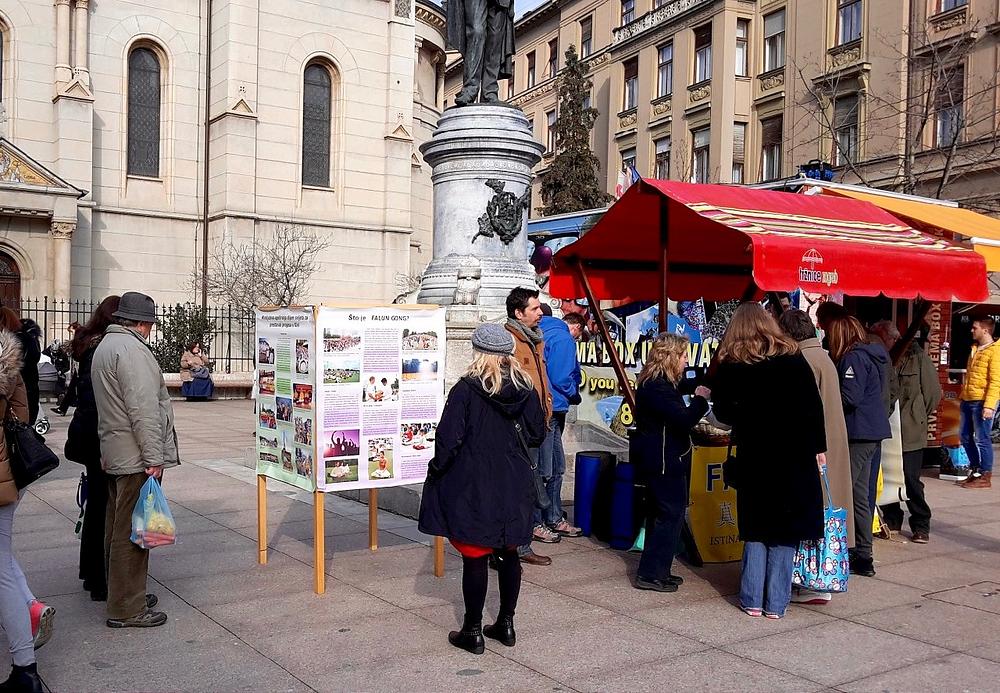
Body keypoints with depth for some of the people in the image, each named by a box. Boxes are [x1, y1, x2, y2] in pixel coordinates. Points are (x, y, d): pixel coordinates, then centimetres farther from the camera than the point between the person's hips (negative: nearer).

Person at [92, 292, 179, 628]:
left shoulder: (105, 346, 18)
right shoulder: (131, 349, -15)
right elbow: (143, 408, -22)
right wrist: (153, 457, -20)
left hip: (115, 455, 11)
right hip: (136, 456, -11)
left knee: (119, 527, 17)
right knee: (132, 530, -4)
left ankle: (123, 594, 30)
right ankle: (127, 609, 2)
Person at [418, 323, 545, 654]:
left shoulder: (466, 389, -14)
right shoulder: (525, 388, 0)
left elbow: (449, 438, -15)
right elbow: (537, 434, 8)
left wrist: (436, 469, 1)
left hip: (473, 487, -4)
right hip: (514, 486, 5)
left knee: (475, 556, 4)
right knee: (509, 553, 16)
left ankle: (473, 631, 13)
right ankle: (506, 623, 26)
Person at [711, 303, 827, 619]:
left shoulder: (730, 365, -1)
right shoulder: (791, 358, -2)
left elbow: (722, 411, 0)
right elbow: (813, 406, -4)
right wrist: (818, 447, 2)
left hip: (753, 456, 1)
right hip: (794, 454, 0)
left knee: (755, 526, 12)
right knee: (785, 529, 7)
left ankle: (752, 600, 11)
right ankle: (775, 603, 9)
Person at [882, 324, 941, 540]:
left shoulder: (919, 357, -6)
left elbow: (933, 393, -2)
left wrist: (918, 418, 6)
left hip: (910, 432, -4)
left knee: (911, 481, -1)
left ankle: (921, 526, 13)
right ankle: (891, 520, 25)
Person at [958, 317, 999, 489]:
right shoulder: (975, 349, 17)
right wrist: (962, 397, 20)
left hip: (981, 402, -9)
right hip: (968, 401, 9)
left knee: (981, 439, -4)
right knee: (966, 437, 12)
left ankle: (986, 477, 4)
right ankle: (975, 471, 24)